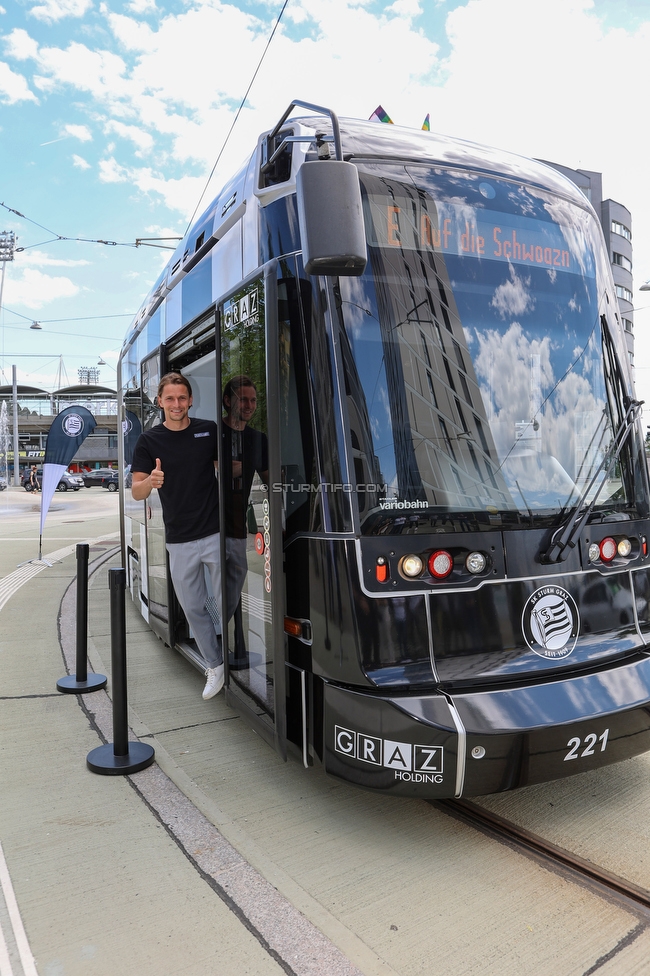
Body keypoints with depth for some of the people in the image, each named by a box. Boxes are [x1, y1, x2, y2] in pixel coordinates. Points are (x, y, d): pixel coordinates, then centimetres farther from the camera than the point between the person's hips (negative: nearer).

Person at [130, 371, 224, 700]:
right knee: (193, 608, 11)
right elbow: (136, 492, -4)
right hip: (179, 541, 2)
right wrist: (150, 481, -26)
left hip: (216, 533, -1)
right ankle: (214, 666, 27)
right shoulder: (149, 440, 0)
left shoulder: (209, 430, 0)